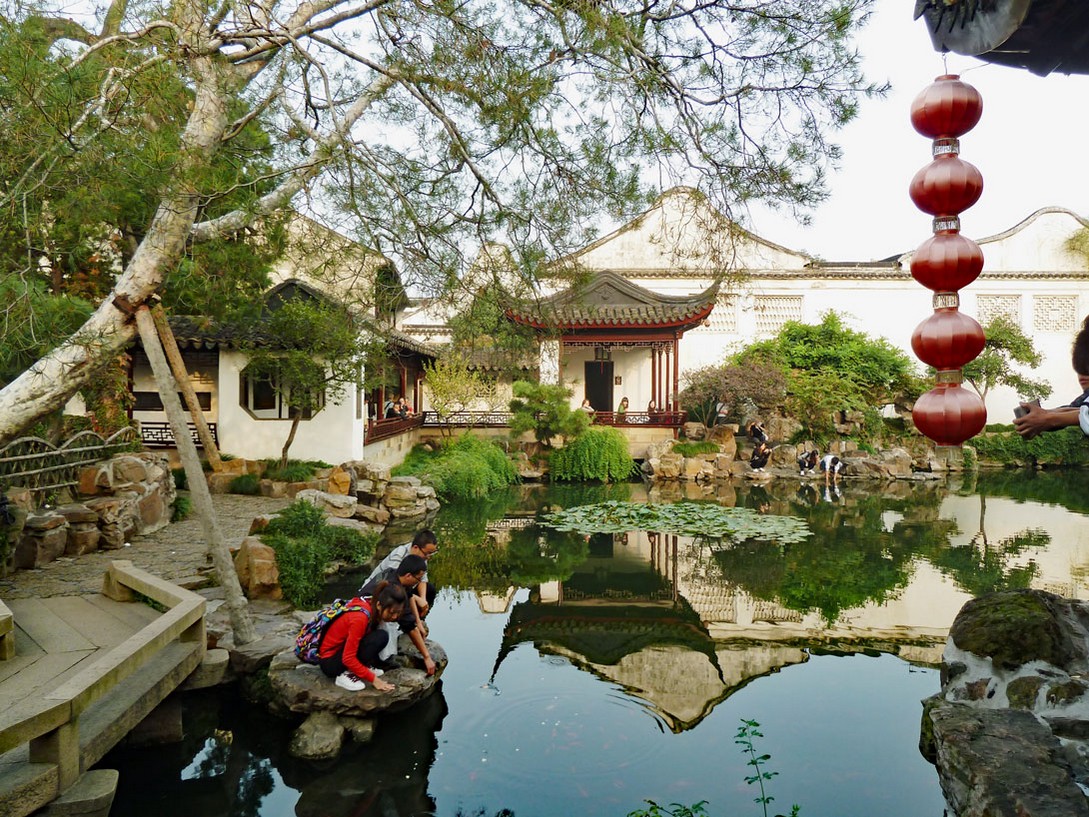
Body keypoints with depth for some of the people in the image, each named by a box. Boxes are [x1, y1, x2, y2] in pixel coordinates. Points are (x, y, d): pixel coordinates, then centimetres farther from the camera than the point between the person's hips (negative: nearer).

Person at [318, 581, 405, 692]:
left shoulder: (371, 605, -6)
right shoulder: (360, 617, -29)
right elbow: (348, 658, -26)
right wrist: (374, 679, -22)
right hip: (329, 661, -9)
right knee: (381, 637, -24)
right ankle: (347, 674, -15)